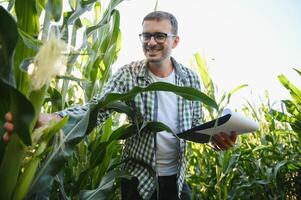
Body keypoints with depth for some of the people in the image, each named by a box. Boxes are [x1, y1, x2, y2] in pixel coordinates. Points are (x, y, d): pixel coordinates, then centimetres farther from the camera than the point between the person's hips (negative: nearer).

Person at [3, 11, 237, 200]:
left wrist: (215, 136, -18)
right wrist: (50, 120, -42)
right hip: (138, 176, -2)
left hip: (176, 177, 2)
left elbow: (195, 124, 4)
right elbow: (96, 109, -23)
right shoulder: (128, 74, -12)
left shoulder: (191, 78, -5)